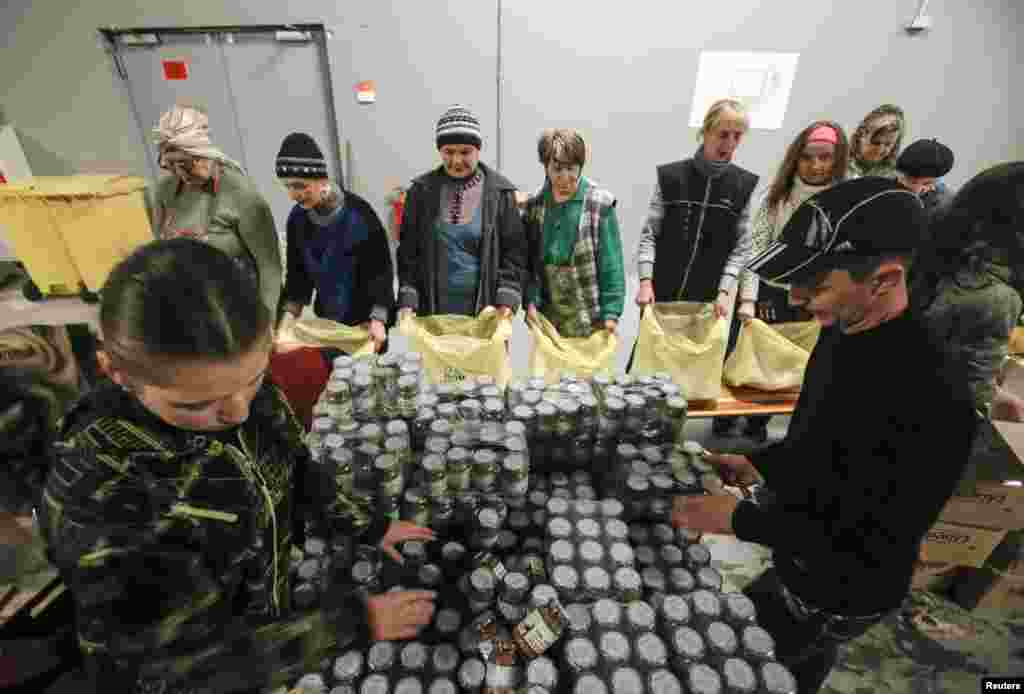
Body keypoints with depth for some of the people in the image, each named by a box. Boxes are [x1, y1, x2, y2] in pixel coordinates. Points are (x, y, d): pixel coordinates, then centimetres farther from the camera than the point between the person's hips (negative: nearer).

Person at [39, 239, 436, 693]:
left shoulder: (244, 393, -20)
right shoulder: (102, 511, -36)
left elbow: (295, 469, -2)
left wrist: (369, 529, -2)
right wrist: (354, 621, -21)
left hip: (273, 605, 4)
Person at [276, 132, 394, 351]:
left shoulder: (358, 212, -18)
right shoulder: (297, 218, -2)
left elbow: (380, 268, -16)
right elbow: (297, 272, 6)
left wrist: (378, 319, -23)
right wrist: (289, 316, -2)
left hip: (365, 318, -5)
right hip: (327, 319, 5)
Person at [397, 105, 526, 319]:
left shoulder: (500, 191, -2)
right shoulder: (421, 190, 2)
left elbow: (514, 250, -1)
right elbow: (408, 250, 4)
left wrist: (507, 300, -12)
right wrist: (408, 301, -5)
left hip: (485, 311, -1)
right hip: (432, 311, 1)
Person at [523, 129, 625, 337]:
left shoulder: (598, 203, -6)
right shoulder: (534, 205, 4)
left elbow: (611, 264, -7)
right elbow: (529, 262, 6)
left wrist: (611, 312, -12)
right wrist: (531, 301, -7)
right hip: (547, 317, 3)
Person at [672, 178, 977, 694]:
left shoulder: (932, 403, -35)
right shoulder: (843, 333, -8)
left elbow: (877, 550, -28)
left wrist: (739, 519, -28)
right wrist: (761, 463, -4)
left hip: (837, 593, -7)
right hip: (800, 556, 7)